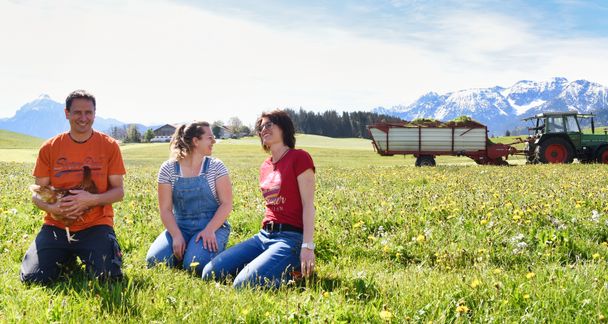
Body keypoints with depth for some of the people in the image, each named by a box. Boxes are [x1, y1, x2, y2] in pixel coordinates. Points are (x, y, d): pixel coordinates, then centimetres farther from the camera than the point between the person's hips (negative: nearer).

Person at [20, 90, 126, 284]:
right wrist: (52, 208, -19)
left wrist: (91, 200, -22)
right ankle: (67, 257, 18)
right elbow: (37, 195, 5)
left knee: (108, 277, -23)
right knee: (32, 278, -15)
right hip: (56, 225, 2)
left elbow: (118, 191, -2)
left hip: (95, 225, -2)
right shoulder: (49, 148, 2)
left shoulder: (109, 146, -1)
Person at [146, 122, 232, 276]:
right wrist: (177, 235, -17)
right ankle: (183, 250, 9)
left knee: (195, 265, -28)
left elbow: (226, 204, -6)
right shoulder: (168, 169, 0)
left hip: (213, 226, -1)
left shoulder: (216, 167, -1)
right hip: (179, 227, 1)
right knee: (155, 260, -21)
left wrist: (209, 230, -19)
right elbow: (165, 209, -2)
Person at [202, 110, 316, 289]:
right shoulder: (265, 166, 18)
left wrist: (307, 246, -18)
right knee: (210, 273, -7)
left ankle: (292, 270, -3)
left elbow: (308, 205, -10)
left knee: (244, 284, -27)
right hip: (264, 236, 8)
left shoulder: (299, 158, -5)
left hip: (290, 238, -7)